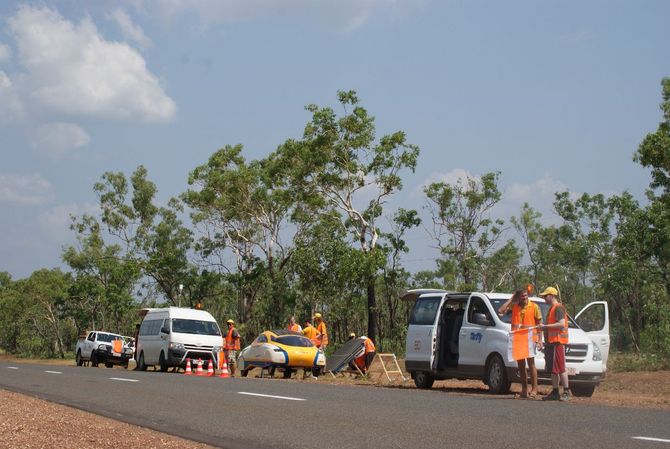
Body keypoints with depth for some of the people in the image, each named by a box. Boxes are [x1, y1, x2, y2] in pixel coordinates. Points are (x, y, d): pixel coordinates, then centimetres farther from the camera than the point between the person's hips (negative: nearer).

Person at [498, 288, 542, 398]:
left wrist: (540, 340, -4)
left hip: (529, 338, -4)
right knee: (520, 364, 8)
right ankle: (524, 389, 14)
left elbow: (539, 323, 2)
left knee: (531, 363, -9)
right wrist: (511, 299, -1)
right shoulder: (514, 306, 9)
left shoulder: (534, 306, 0)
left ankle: (534, 389, -7)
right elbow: (501, 311, -3)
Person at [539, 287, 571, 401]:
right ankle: (555, 392, 12)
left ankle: (566, 392, -10)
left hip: (558, 341, -10)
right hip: (551, 341, 10)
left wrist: (546, 326, -19)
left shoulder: (558, 308, -10)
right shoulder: (551, 309, 22)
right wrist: (544, 328, 15)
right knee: (553, 369, 9)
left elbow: (561, 324, -21)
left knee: (560, 368, -11)